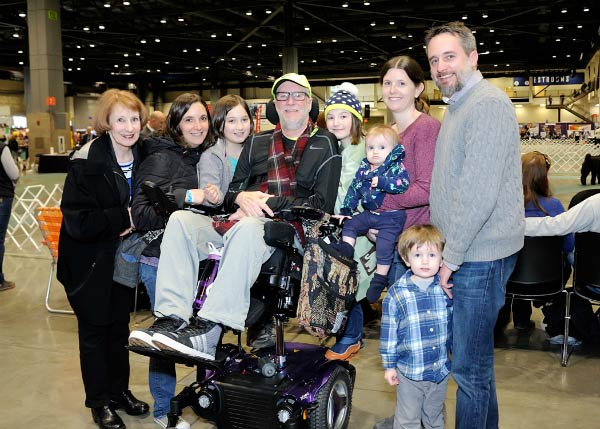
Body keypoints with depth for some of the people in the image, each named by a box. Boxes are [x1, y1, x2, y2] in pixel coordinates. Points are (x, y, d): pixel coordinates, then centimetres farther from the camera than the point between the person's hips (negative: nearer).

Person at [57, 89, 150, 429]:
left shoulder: (142, 158, -1)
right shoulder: (87, 163, -20)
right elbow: (77, 222, -26)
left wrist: (134, 225, -9)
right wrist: (123, 218, -23)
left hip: (124, 257, 5)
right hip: (90, 263, -5)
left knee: (120, 326, 17)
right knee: (95, 330, 9)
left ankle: (120, 390, 35)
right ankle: (100, 402, 26)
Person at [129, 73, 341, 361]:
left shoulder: (324, 143, 13)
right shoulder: (257, 143, 26)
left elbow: (322, 204, 1)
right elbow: (231, 192, 20)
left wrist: (268, 202, -8)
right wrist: (242, 197, -6)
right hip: (243, 218, 5)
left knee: (247, 227, -39)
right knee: (180, 220, -19)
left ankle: (206, 332, -43)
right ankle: (171, 318, -32)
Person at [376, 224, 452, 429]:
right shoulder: (396, 294, -13)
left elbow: (455, 325, 7)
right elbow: (389, 332, -7)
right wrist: (389, 365, -4)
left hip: (441, 369, 3)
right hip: (409, 371, -2)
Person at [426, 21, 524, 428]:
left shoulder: (488, 103, -14)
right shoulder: (458, 106, 18)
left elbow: (479, 191, -22)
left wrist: (452, 256, -16)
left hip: (480, 256, -10)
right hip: (459, 253, 10)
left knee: (469, 367, 0)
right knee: (475, 359, 20)